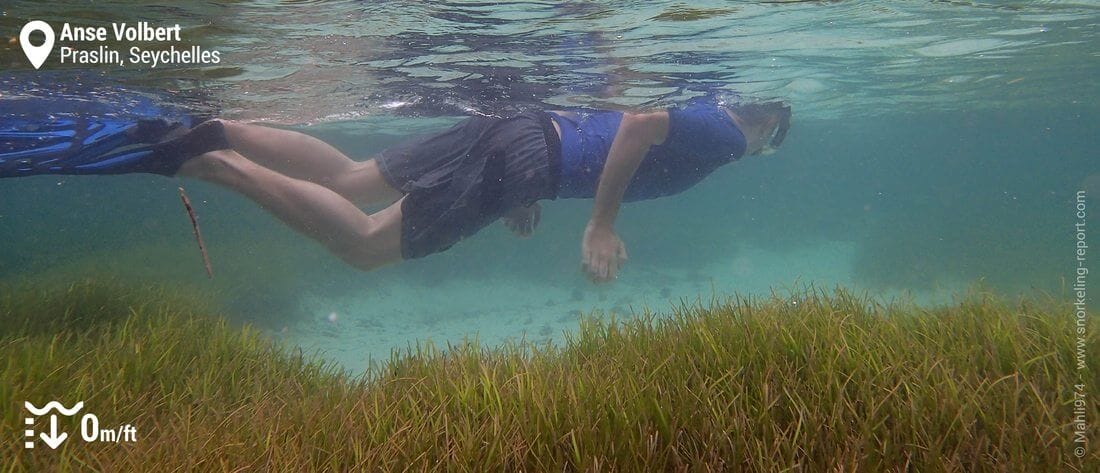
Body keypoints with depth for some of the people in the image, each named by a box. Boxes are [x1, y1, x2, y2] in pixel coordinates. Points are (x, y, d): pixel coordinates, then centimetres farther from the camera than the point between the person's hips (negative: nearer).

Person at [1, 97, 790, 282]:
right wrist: (601, 224, -16)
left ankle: (210, 132, -1)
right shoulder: (723, 136, 2)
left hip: (521, 128, 9)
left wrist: (531, 193, 31)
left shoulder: (699, 112, 30)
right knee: (362, 243, -11)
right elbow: (640, 123, -19)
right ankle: (205, 160, -19)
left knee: (349, 179, 9)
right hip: (523, 158, -9)